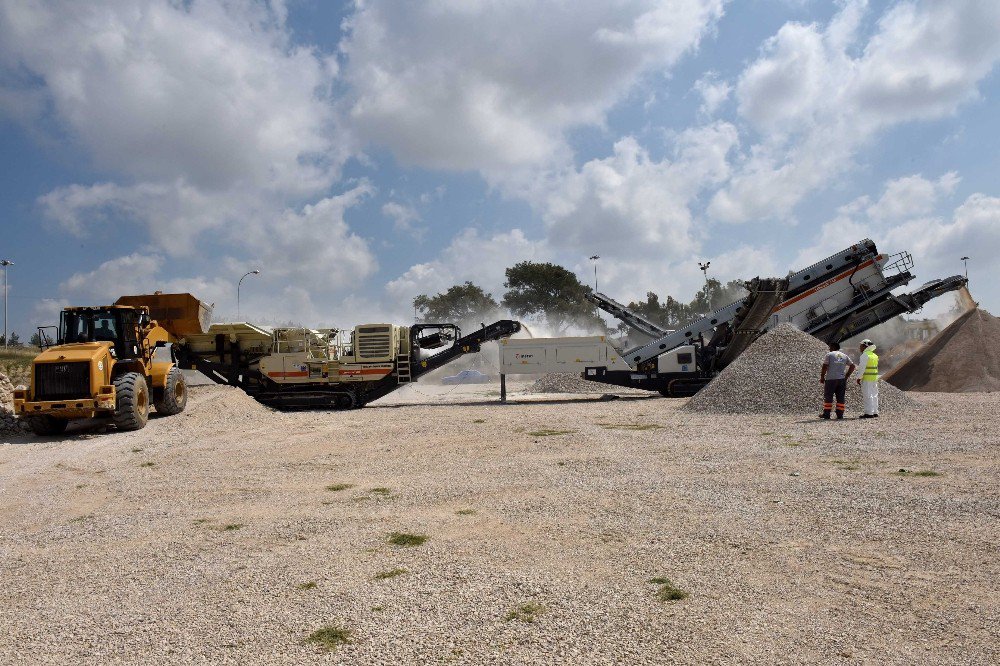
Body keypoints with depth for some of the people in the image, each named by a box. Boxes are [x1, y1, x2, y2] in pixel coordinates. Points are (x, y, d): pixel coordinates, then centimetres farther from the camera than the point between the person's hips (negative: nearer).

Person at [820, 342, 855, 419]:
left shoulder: (829, 354, -1)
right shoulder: (844, 356, 14)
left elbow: (825, 367, -8)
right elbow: (852, 366, 12)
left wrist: (822, 377, -1)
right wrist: (847, 375, 13)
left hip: (831, 379, -4)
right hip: (842, 379, 4)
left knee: (828, 397, 1)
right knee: (841, 398, 6)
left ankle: (826, 414, 2)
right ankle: (840, 414, 3)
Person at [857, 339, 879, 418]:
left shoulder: (865, 355, -11)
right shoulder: (874, 355, 15)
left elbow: (862, 368, -15)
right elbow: (876, 367, 17)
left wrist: (859, 378, -11)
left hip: (867, 378, -8)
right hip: (875, 378, 8)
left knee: (867, 395, -7)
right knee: (874, 395, 11)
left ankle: (869, 413, -9)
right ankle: (875, 412, 15)